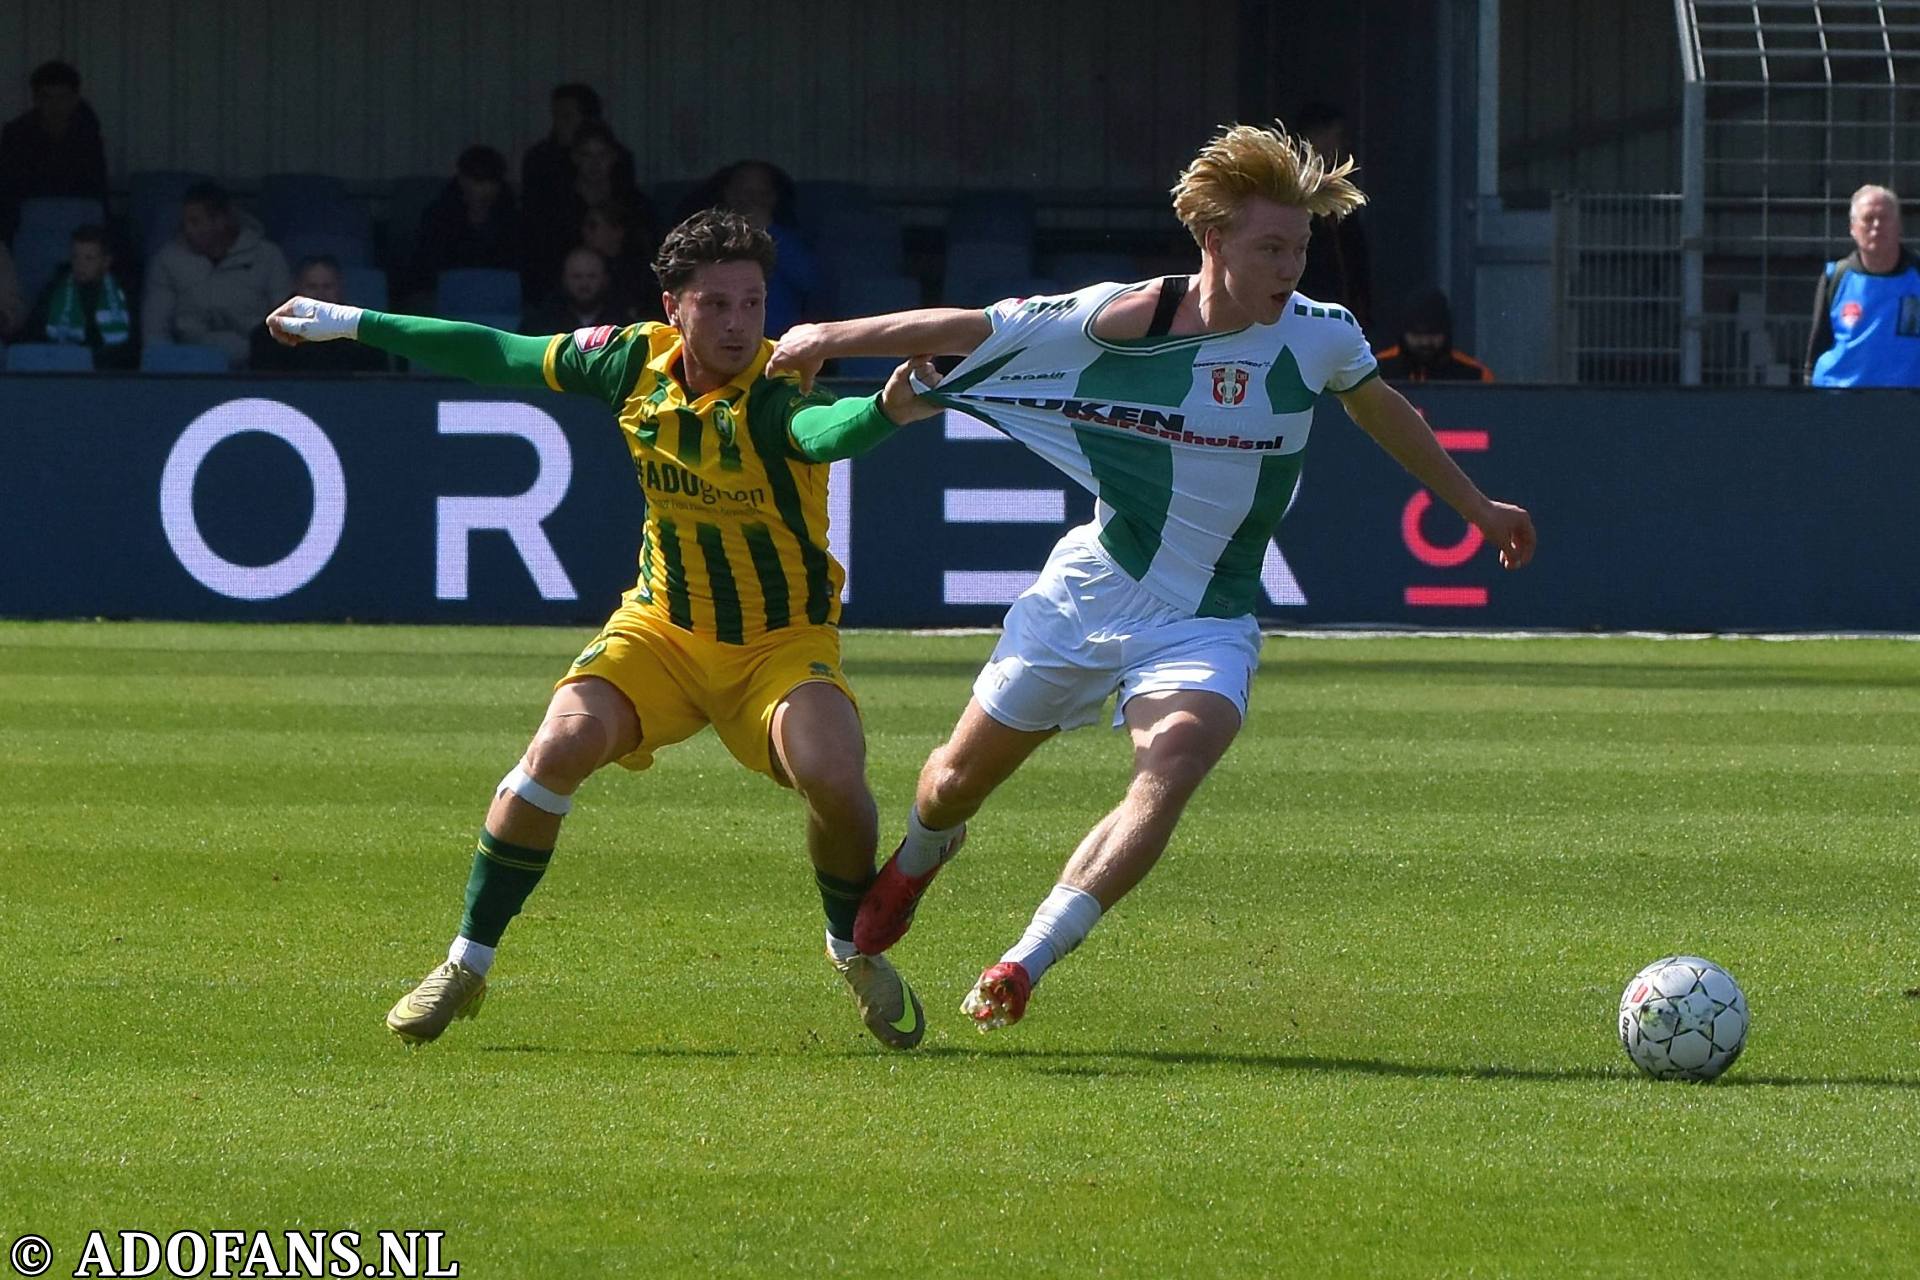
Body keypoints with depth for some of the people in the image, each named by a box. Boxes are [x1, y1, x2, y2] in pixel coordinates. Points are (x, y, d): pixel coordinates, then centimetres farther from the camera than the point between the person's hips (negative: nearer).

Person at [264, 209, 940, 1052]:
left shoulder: (777, 390, -24)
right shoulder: (637, 363, -9)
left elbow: (820, 430, -49)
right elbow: (503, 358, 5)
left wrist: (884, 412, -74)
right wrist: (351, 324, 10)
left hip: (782, 639, -3)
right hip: (665, 625, 3)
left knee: (833, 776, -28)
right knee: (561, 744, -20)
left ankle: (856, 951, 5)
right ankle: (466, 966, -4)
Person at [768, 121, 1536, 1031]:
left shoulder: (1320, 336, -7)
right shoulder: (1120, 320, -15)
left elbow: (1380, 409, 15)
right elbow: (974, 331, -5)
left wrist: (1474, 506, 25)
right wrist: (833, 336, -3)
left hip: (1205, 622, 0)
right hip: (1087, 591, 0)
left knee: (1171, 769, -29)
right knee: (960, 778, 13)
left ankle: (1025, 964, -29)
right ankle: (917, 860, 51)